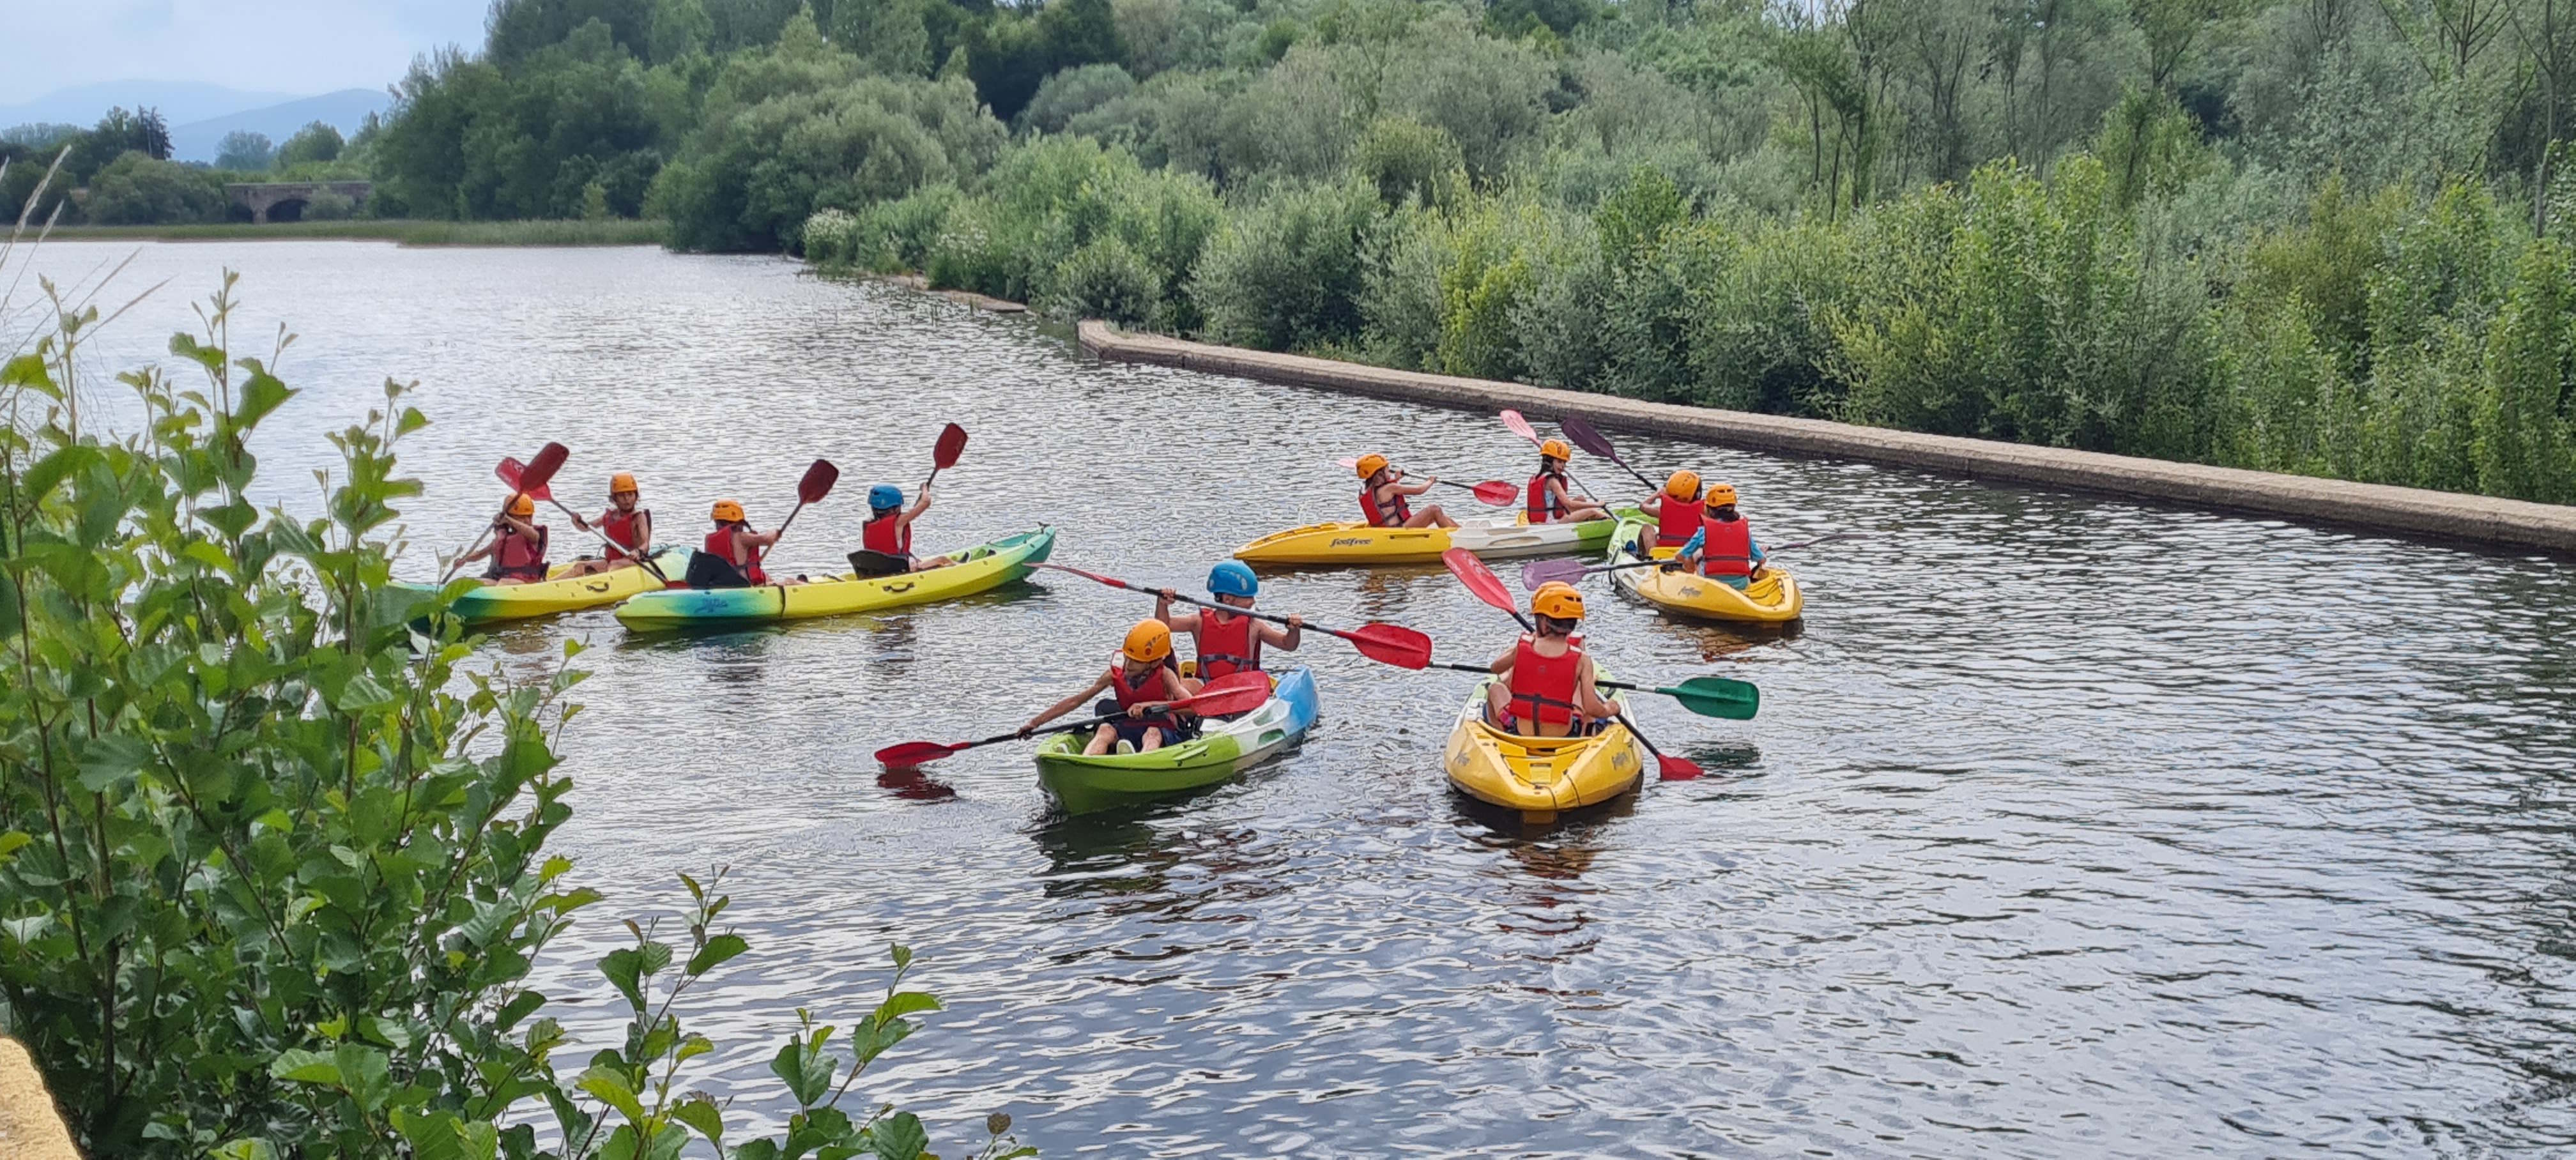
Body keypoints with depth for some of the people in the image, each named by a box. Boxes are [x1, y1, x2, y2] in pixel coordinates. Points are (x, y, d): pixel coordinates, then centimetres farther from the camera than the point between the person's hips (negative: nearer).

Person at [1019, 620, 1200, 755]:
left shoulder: (1164, 676, -10)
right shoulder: (1115, 675, 1)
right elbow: (1076, 701, 4)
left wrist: (1149, 705, -34)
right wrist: (1035, 722, 1)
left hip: (1164, 733, -4)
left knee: (1152, 734, -36)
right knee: (1105, 730, -26)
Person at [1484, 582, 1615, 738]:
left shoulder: (1521, 649, -11)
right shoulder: (1581, 660, -13)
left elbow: (1496, 667, 12)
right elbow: (1593, 709, -15)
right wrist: (1609, 710, 9)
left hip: (1519, 731, 0)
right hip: (1563, 735, 0)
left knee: (1495, 687, 27)